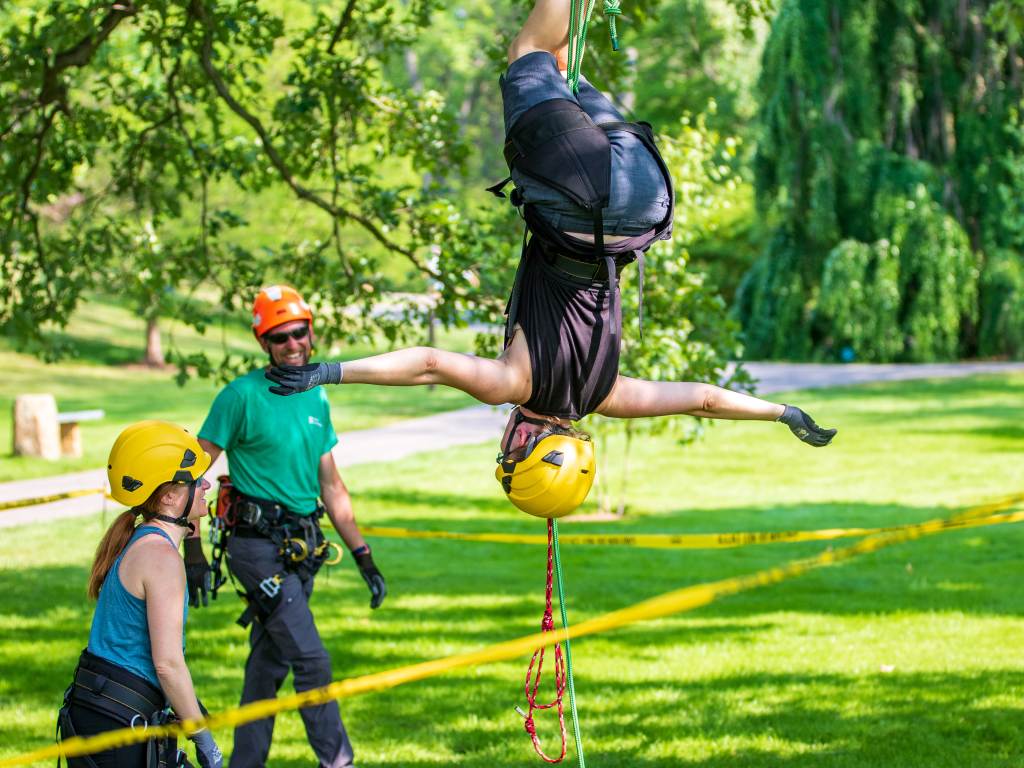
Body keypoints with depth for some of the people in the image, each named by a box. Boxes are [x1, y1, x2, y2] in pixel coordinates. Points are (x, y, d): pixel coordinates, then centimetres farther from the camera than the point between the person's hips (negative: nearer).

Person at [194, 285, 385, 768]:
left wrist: (362, 555, 15)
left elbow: (331, 486, 18)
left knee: (269, 664, 12)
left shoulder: (316, 399, 12)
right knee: (311, 659, -12)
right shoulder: (242, 396, -8)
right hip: (259, 546, -7)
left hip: (301, 548, 7)